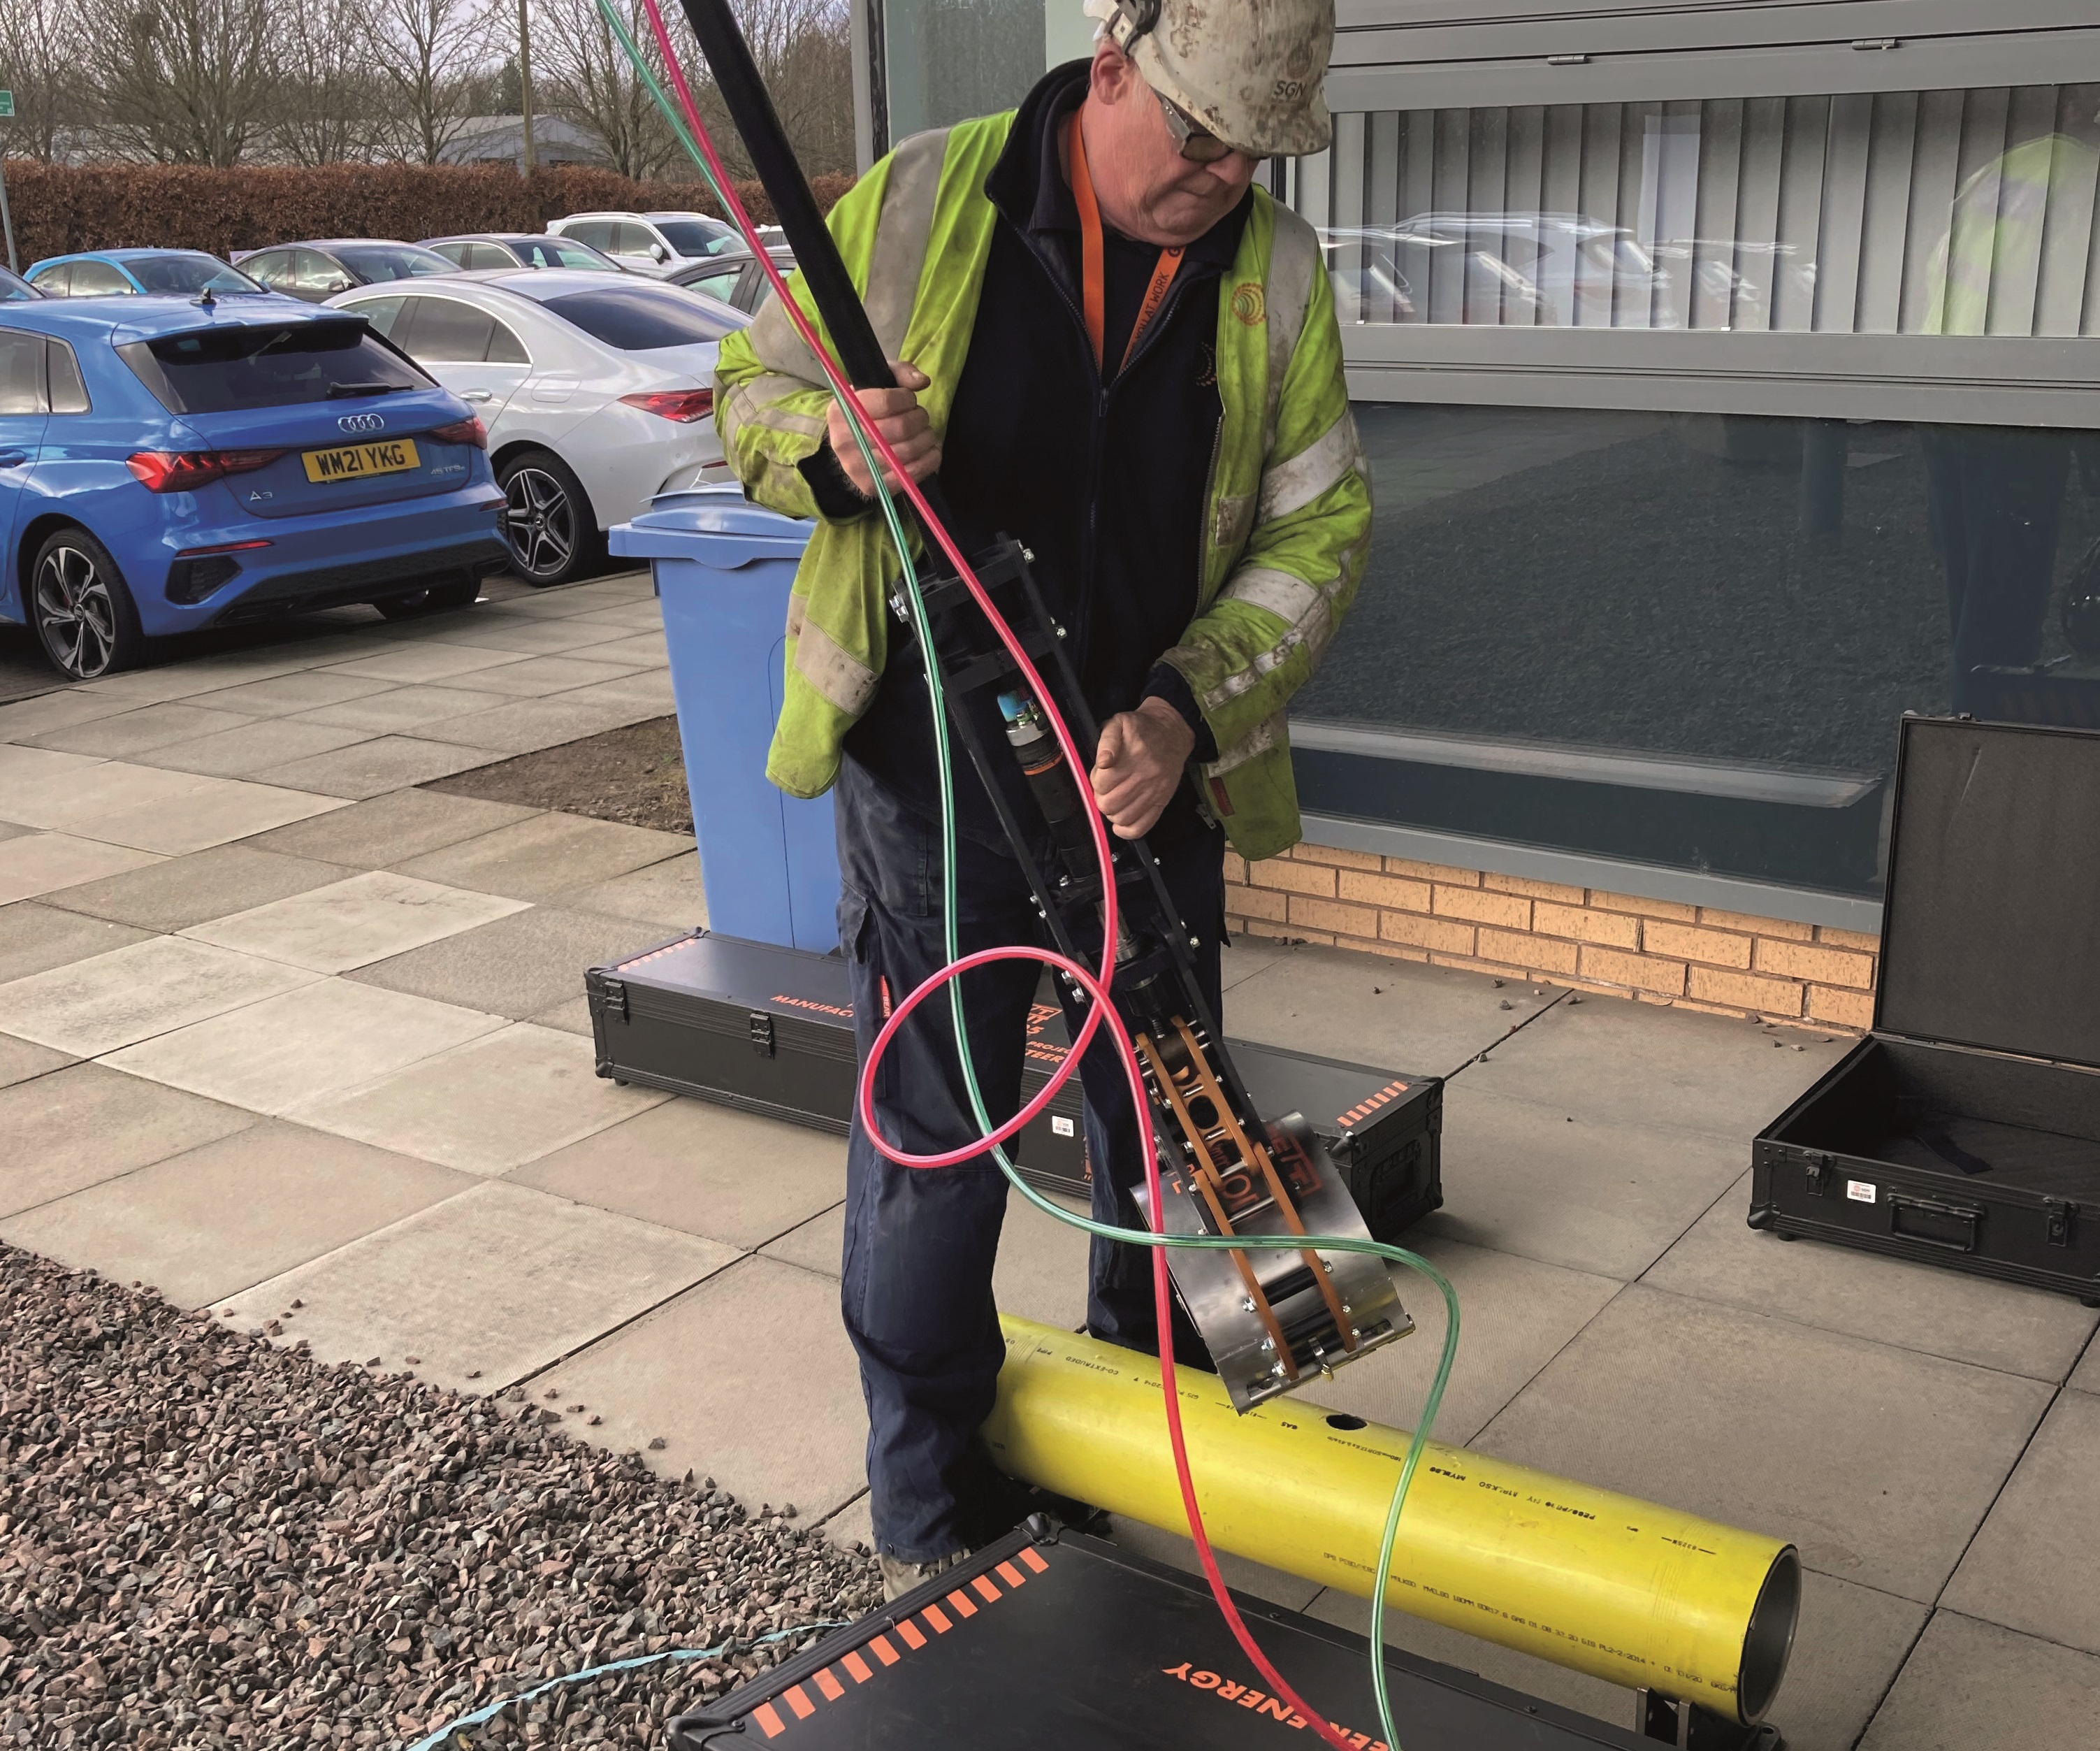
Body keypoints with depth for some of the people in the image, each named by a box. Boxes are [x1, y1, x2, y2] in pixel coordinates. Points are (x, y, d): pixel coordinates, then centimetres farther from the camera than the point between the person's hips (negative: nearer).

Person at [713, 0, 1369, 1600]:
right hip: (932, 763, -3)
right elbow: (751, 390, 1)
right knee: (933, 1138, 3)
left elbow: (1320, 525, -2)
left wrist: (1190, 710, -17)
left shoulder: (1277, 269, -2)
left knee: (1166, 1120, 17)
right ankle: (929, 1515, 22)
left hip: (1152, 769, 3)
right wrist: (830, 446, -24)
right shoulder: (922, 200, -8)